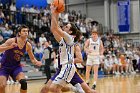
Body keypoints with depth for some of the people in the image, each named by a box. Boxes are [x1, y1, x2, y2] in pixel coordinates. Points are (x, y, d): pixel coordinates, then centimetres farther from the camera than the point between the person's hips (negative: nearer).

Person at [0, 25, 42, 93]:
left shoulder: (28, 45, -5)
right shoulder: (12, 41, -19)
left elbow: (32, 58, 6)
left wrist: (36, 62, -16)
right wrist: (10, 47, -37)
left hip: (16, 66, 3)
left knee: (23, 82, -19)